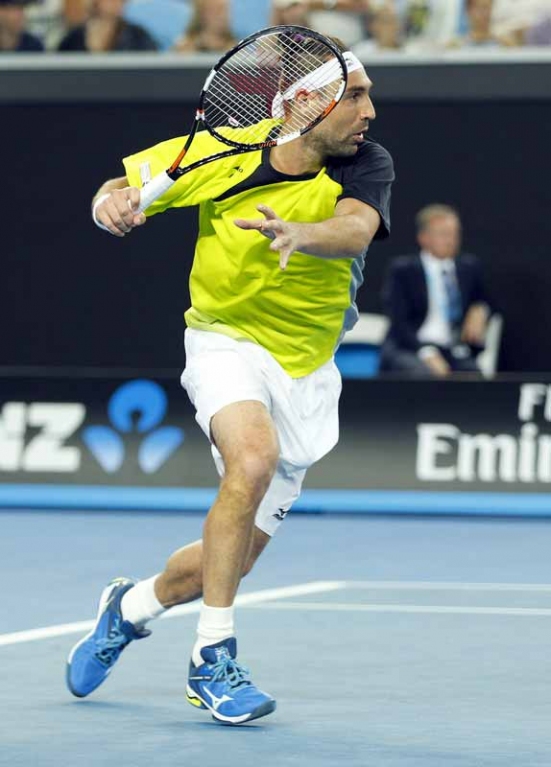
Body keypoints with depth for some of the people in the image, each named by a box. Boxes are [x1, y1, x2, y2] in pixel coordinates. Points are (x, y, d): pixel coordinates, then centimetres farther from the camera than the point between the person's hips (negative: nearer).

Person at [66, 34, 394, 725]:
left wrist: (299, 233, -56)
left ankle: (131, 607, 39)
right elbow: (123, 188, 0)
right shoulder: (221, 152, -13)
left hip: (305, 374, 3)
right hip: (226, 340, -3)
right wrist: (111, 202, -24)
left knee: (238, 554, 7)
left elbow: (355, 230, -34)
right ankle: (213, 658, -26)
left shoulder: (365, 164, -13)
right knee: (254, 456, -35)